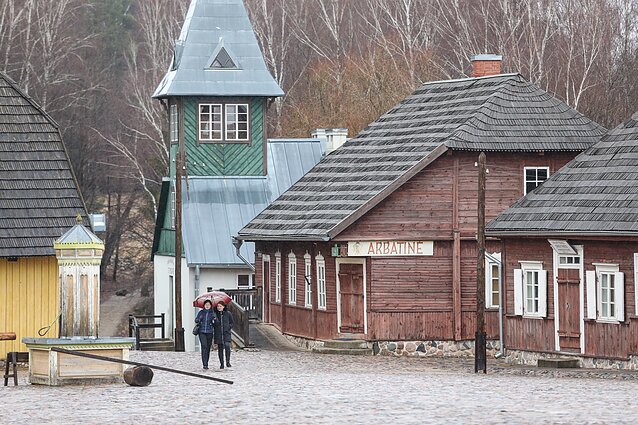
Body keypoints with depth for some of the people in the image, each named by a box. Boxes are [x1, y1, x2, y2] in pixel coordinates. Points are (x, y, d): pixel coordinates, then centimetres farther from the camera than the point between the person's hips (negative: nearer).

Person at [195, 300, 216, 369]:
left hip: (209, 332, 1)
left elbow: (215, 324, -1)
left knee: (208, 348, 5)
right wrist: (199, 319, -15)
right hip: (202, 332, -1)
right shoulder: (201, 312, 4)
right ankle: (204, 364, -18)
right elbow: (196, 320, 7)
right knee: (204, 346, -15)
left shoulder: (212, 313, 3)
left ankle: (206, 363, 17)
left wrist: (215, 319, -22)